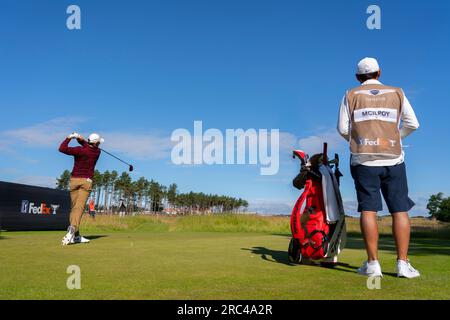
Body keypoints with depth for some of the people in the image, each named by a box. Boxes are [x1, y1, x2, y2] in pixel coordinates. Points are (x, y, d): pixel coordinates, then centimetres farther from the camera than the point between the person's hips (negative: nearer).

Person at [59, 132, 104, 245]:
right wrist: (80, 138, 2)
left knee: (74, 206, 8)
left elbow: (62, 148, -15)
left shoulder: (80, 150, -8)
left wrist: (69, 137, -2)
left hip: (74, 180, 1)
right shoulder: (97, 151, 0)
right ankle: (73, 228, -34)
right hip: (86, 181, -1)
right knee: (79, 206, -11)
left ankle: (76, 235, 5)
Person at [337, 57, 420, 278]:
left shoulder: (351, 95, 8)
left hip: (364, 160, 0)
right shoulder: (397, 93, 11)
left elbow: (342, 128, 2)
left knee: (368, 210, -2)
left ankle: (372, 264, -2)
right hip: (393, 159, 1)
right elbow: (412, 124, 8)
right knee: (400, 210, 3)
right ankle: (403, 263, 1)